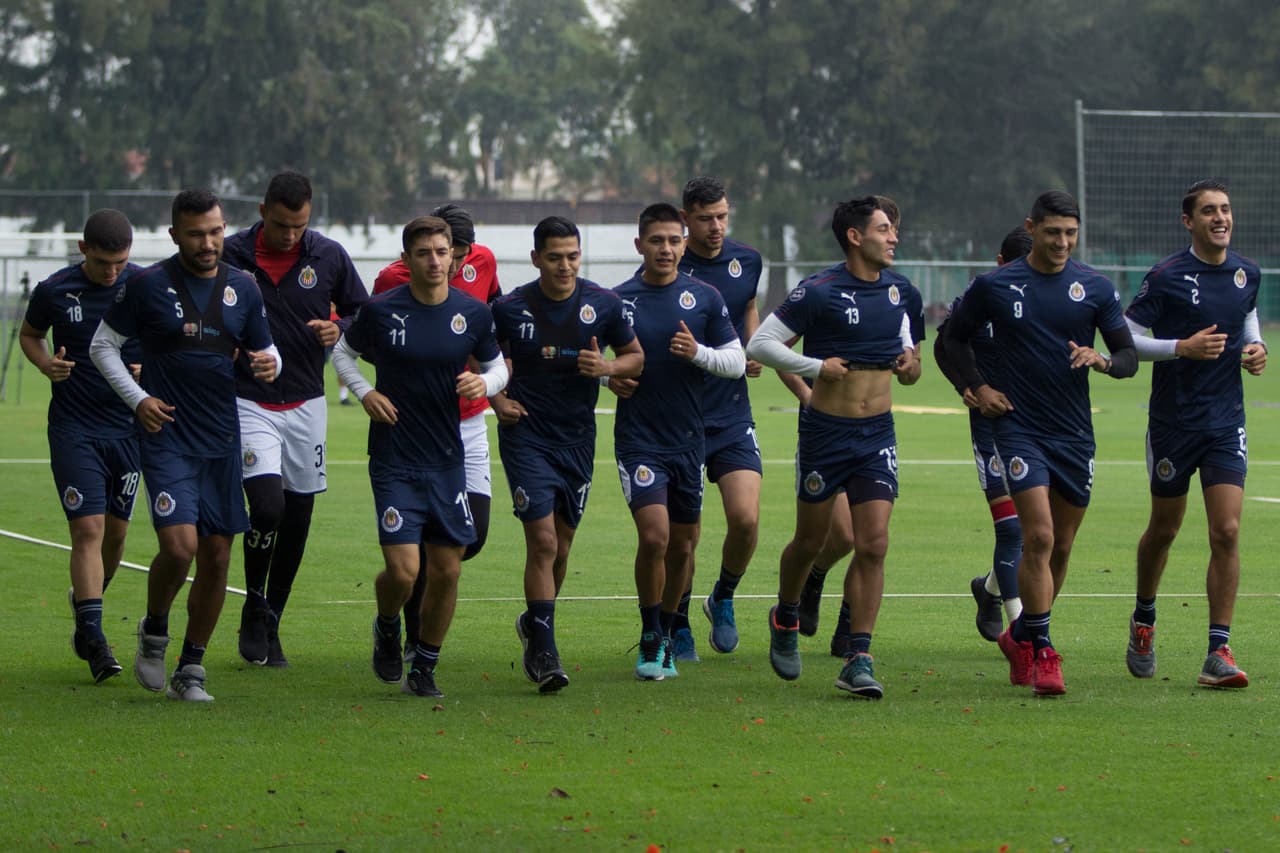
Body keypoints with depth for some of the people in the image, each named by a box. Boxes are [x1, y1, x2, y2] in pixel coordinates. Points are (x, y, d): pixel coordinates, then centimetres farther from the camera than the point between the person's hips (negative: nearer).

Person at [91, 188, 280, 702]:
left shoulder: (243, 289, 7)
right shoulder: (149, 286, -4)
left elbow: (264, 351, 17)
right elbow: (103, 345, 5)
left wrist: (269, 364, -7)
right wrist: (137, 399, -6)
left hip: (222, 441, 4)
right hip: (167, 436, -4)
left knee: (216, 556, 3)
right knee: (180, 545, -19)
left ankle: (191, 671, 16)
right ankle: (154, 630, 11)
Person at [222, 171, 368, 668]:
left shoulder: (329, 257, 0)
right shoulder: (230, 256, -6)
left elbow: (364, 314, 11)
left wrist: (338, 329, -10)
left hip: (306, 404, 3)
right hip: (248, 402, -3)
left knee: (297, 517, 6)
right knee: (267, 504, -20)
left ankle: (271, 627, 21)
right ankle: (254, 612, 3)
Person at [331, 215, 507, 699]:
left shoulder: (474, 313, 0)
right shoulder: (381, 310, -6)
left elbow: (497, 366, 14)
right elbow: (343, 352, 10)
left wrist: (485, 383, -8)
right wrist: (365, 392, -7)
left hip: (448, 460, 3)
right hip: (394, 460, -3)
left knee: (447, 570, 4)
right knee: (403, 571, -13)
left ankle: (424, 668, 23)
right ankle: (387, 628, 22)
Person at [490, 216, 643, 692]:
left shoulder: (602, 305, -2)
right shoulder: (511, 308, -6)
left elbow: (636, 357, 9)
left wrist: (607, 367, -12)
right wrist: (497, 398, -6)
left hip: (577, 438, 3)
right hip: (526, 435, -3)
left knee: (561, 545, 11)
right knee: (543, 540, -14)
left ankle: (534, 625, 36)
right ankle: (542, 652, -12)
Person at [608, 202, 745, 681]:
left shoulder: (705, 299, 2)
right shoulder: (617, 300, -1)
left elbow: (737, 361, 4)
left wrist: (698, 353, -15)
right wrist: (608, 377, -9)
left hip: (689, 439, 3)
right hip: (638, 439, -3)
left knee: (683, 543, 9)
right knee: (653, 535, -17)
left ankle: (667, 634, 28)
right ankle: (650, 641, -3)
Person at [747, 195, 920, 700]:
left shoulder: (895, 293, 8)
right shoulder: (819, 292, -11)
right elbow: (760, 344, -8)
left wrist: (909, 365, 1)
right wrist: (816, 366, -16)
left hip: (878, 432, 4)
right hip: (826, 431, -4)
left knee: (873, 545, -7)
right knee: (811, 541, 9)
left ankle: (859, 660, -6)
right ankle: (785, 619, 38)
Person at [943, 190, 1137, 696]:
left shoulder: (1095, 288, 3)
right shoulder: (995, 286, 0)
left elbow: (1129, 356, 4)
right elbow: (955, 337, 14)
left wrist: (1103, 361, -18)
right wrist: (977, 387, 0)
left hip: (1075, 433, 3)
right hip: (1019, 427, -3)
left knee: (1060, 547, 10)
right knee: (1039, 539, -16)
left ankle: (1020, 637, 30)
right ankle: (1042, 653, -12)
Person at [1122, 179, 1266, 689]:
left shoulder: (1246, 273, 5)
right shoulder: (1168, 277, -10)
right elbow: (1125, 338, -10)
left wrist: (1255, 349, 4)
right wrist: (1183, 347, -21)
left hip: (1226, 423, 3)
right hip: (1173, 421, -3)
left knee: (1227, 532, -9)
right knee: (1164, 529, 12)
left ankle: (1219, 652, -7)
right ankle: (1143, 619, 39)